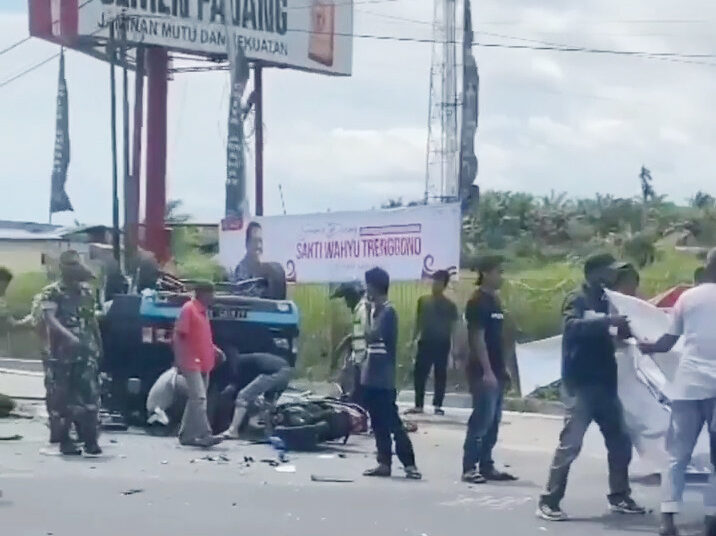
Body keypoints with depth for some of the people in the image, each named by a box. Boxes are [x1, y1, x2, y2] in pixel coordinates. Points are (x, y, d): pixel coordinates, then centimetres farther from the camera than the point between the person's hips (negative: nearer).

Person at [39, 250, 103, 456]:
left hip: (86, 353, 3)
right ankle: (64, 440, 8)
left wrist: (99, 345, 22)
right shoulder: (51, 292, -3)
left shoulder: (87, 291, 13)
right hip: (61, 354, -3)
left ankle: (90, 439, -3)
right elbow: (50, 319, -19)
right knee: (61, 398, 1)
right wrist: (68, 336, -34)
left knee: (90, 396, -5)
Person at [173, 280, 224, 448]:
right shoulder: (189, 309, -10)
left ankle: (186, 435, 15)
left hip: (203, 364, 10)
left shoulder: (203, 311, 16)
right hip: (191, 363, -10)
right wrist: (179, 360, -18)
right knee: (199, 398, -15)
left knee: (195, 400, 11)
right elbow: (178, 335, -13)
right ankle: (205, 435, -21)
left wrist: (214, 349, 11)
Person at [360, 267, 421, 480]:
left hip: (383, 378, -9)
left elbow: (371, 335, -22)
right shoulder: (376, 310, 15)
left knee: (392, 422, -10)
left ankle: (409, 464, -9)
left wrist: (369, 312, -12)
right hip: (371, 376, 9)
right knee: (379, 423, 10)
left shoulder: (387, 311, -12)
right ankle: (384, 463, 14)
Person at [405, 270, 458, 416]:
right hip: (425, 342, 2)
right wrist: (414, 338, 6)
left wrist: (453, 346, -6)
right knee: (419, 374, -1)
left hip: (442, 344, -2)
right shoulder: (423, 301, 6)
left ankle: (438, 405, 8)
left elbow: (453, 326, 0)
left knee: (440, 375, 2)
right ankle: (418, 405, 6)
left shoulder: (449, 305, 0)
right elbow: (418, 321, 11)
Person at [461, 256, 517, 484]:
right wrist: (487, 371, -21)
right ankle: (469, 468, -5)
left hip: (496, 371, 9)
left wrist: (503, 368, 17)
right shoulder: (477, 302, -12)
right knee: (481, 420, -9)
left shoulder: (494, 300, 15)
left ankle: (486, 466, 15)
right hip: (483, 372, -9)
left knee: (493, 422, 10)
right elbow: (478, 338, -17)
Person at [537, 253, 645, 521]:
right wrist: (607, 321, -34)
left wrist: (624, 329, 1)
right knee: (570, 444, -10)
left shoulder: (605, 301, 14)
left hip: (605, 384, 8)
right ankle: (549, 502, -6)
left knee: (620, 442, 11)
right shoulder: (577, 299, -8)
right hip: (581, 385, -8)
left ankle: (619, 496, 24)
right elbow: (572, 326, -27)